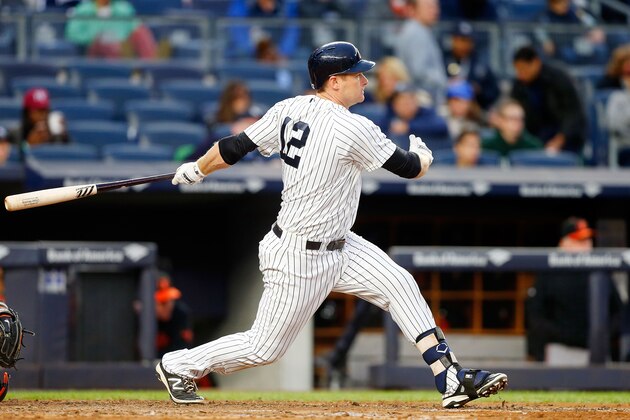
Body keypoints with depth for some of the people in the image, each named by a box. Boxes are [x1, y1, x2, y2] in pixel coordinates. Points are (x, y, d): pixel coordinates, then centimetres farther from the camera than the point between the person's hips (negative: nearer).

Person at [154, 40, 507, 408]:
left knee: (399, 284, 0)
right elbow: (411, 168, -14)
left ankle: (451, 379, -1)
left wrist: (195, 170, 19)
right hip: (299, 258, -9)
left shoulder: (289, 110, -4)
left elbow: (235, 146, 2)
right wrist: (423, 153, 9)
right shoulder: (353, 130, -25)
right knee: (265, 348, 4)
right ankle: (179, 366, 23)